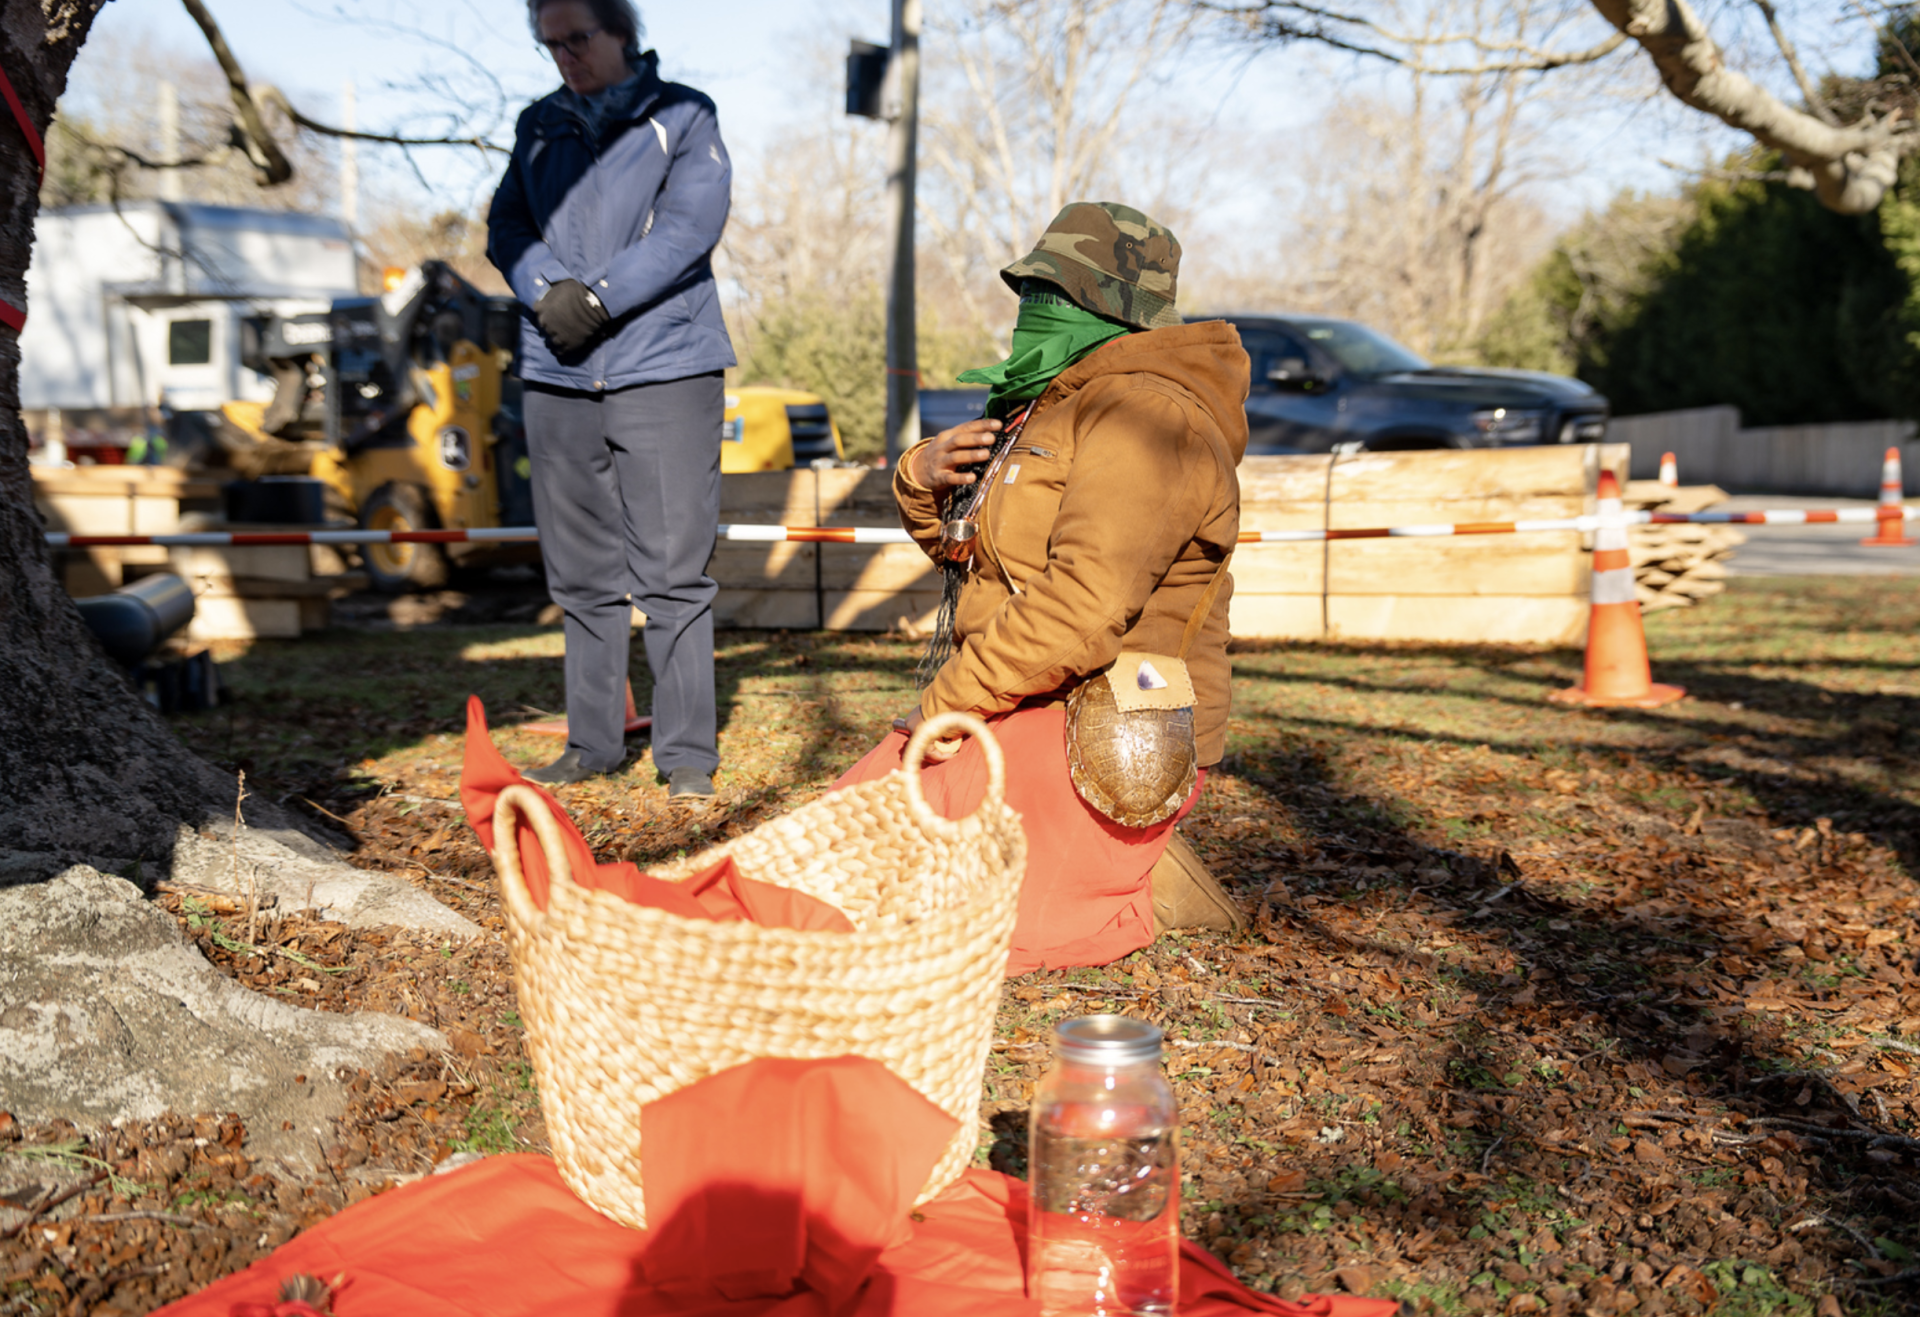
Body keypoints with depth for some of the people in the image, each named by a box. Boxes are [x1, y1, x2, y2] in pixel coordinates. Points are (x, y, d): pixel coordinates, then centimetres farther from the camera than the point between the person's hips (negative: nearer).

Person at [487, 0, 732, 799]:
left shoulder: (682, 115, 6)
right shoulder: (539, 125, 18)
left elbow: (690, 226, -7)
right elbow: (506, 229, 10)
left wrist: (598, 298, -14)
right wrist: (548, 293, -10)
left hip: (664, 370, -4)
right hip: (557, 375, 4)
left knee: (673, 568, -6)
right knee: (582, 574, 7)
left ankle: (687, 754, 1)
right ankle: (593, 741, 17)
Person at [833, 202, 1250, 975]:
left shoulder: (1144, 415, -16)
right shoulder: (1040, 409, 18)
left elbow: (1084, 607, -26)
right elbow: (960, 545, 26)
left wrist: (952, 701, -19)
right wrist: (922, 477, 3)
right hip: (1016, 714, 10)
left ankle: (1132, 894, 2)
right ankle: (1099, 868, 13)